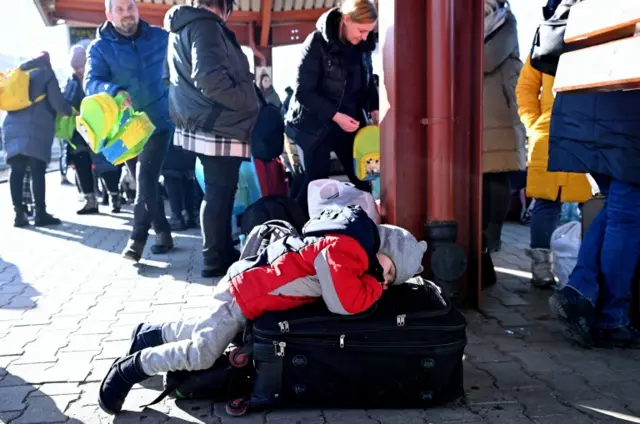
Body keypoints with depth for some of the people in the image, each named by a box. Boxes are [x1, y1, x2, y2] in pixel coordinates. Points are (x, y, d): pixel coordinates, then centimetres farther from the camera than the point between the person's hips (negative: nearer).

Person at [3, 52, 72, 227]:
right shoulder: (46, 73, 6)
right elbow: (58, 104, -2)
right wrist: (70, 111, 17)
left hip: (13, 128, 6)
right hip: (36, 129, -5)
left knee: (17, 171, 2)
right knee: (37, 172, -6)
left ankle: (19, 214, 1)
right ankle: (40, 214, -6)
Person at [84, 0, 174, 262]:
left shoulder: (159, 37, 0)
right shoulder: (100, 48, -3)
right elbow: (91, 82, -17)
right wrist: (114, 91, -38)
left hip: (158, 122, -2)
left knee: (146, 180, -16)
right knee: (146, 183, 11)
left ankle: (138, 238, -13)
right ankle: (163, 232, 24)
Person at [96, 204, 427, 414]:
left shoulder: (352, 242, 4)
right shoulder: (344, 249, -27)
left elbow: (350, 286, 21)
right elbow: (346, 304, -32)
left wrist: (373, 283, 2)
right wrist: (375, 284, -14)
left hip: (250, 286, 10)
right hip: (245, 294, -10)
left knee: (204, 332, 25)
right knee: (201, 355, -10)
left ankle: (149, 334, 41)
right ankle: (127, 370, 4)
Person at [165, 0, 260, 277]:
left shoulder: (182, 28, 19)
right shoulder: (205, 25, -14)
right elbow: (209, 77, -26)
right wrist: (246, 102, -14)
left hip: (207, 126, 10)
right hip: (218, 128, -10)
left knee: (219, 193, 16)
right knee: (219, 195, -2)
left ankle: (224, 252, 25)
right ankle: (216, 259, 7)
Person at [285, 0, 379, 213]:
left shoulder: (363, 46, 2)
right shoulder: (318, 43, -15)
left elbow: (368, 83, 15)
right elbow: (303, 92, -17)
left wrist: (374, 110, -4)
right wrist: (335, 115, -23)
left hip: (349, 122, 6)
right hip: (316, 124, -5)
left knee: (362, 179, 6)